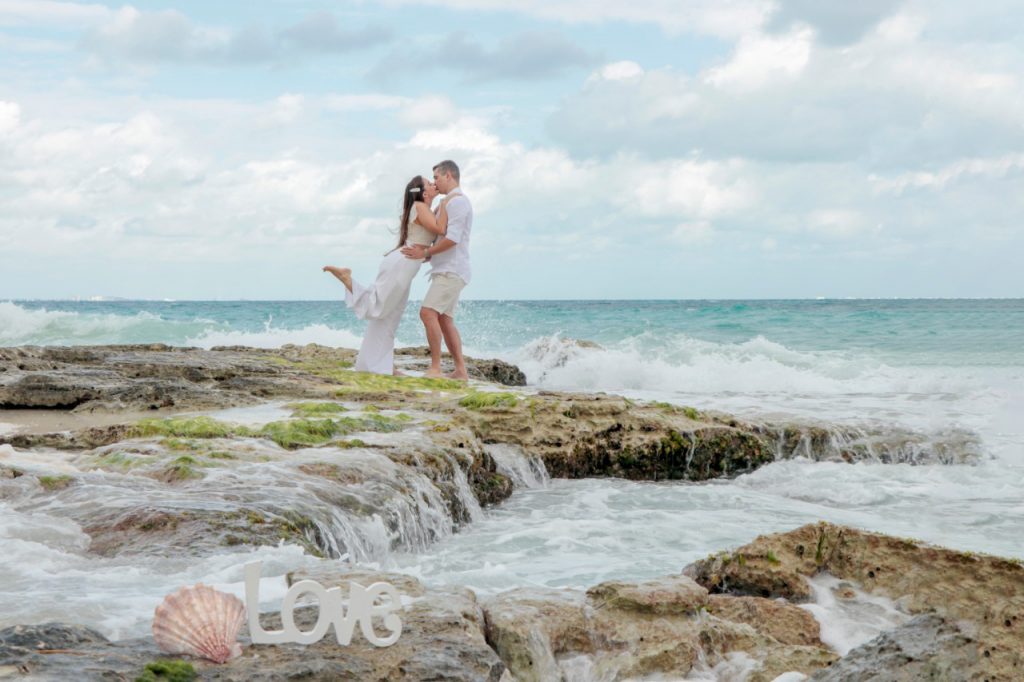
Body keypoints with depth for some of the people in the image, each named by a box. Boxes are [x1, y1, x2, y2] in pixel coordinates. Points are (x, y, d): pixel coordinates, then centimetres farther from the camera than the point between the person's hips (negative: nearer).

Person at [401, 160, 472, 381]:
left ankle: (435, 368, -19)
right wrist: (424, 257, 15)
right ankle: (460, 371, 7)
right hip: (446, 271, 11)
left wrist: (424, 253, -14)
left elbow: (452, 238, -21)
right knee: (445, 321, 8)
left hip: (451, 271, -11)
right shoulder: (450, 203, 23)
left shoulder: (457, 201, -10)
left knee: (428, 313, -19)